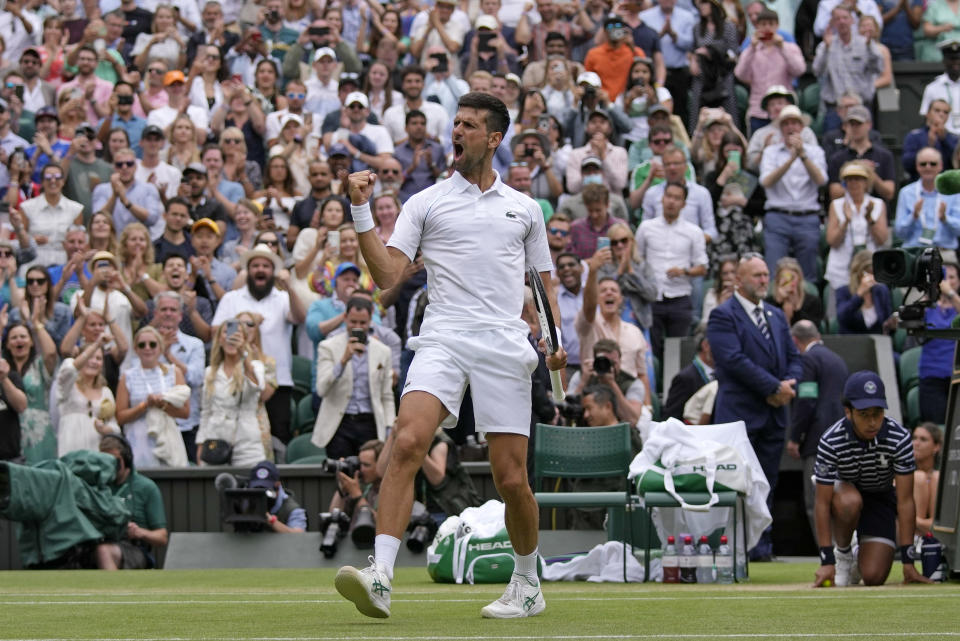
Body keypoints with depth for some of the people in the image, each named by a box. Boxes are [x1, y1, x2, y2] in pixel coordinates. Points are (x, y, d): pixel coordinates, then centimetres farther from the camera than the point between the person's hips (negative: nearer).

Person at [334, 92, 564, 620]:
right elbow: (387, 275, 4)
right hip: (442, 340, -1)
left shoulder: (525, 209, 18)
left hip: (505, 348, 1)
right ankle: (379, 578, -30)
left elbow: (544, 280, 23)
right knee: (407, 441, -24)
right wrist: (361, 213, -5)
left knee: (511, 478, -1)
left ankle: (527, 586, 22)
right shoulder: (426, 203, 12)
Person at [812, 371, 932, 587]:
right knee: (850, 501, -38)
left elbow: (905, 501, -22)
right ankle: (843, 553, -8)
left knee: (873, 577, -16)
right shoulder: (831, 442, -28)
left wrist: (907, 562, -25)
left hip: (881, 498, 1)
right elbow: (822, 503, -25)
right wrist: (826, 562, -29)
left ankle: (859, 559, 22)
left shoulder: (899, 438, -26)